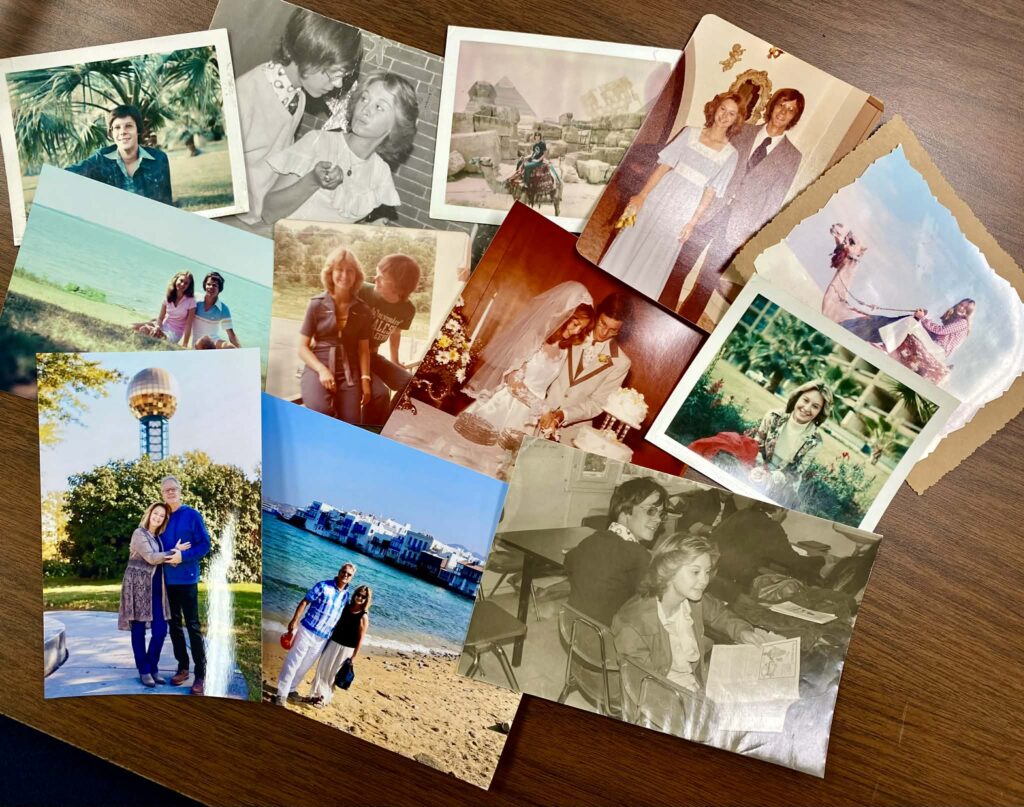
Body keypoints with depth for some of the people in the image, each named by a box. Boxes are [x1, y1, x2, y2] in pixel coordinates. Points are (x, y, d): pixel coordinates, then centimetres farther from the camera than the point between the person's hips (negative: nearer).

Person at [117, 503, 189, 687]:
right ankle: (144, 670, 10)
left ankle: (153, 666, 16)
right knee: (139, 630, 2)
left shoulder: (158, 537, 16)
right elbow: (151, 558, -16)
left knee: (161, 629, 1)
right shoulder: (139, 533, -7)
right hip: (138, 586, -6)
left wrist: (176, 554, -13)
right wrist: (174, 552, -10)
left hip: (155, 588, 7)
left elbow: (161, 559, 6)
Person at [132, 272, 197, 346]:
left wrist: (184, 346, -17)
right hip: (163, 326, 5)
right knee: (134, 327, -18)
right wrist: (157, 327, -19)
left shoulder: (190, 301, -12)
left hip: (174, 334, -5)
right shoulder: (168, 296, 2)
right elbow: (160, 317, 5)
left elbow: (188, 325, -13)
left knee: (144, 330, -28)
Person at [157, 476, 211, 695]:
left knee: (193, 626, -4)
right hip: (167, 579, 5)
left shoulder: (192, 515, -5)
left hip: (187, 578, -5)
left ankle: (200, 675, 0)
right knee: (174, 625, 11)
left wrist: (183, 556, -20)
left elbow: (205, 545, -8)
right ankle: (182, 667, 24)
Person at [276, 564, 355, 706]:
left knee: (305, 666, 15)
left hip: (323, 638, 5)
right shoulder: (323, 586, -10)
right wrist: (294, 621, -16)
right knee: (292, 662, 0)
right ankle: (282, 693, 10)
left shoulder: (346, 595, 4)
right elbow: (304, 602, -10)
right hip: (307, 631, -5)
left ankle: (290, 689, 31)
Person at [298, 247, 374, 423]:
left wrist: (365, 379, -3)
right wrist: (322, 370, -15)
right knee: (320, 412, -29)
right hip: (318, 368, -2)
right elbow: (303, 347, -1)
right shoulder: (317, 304, -1)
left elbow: (364, 349, 9)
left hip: (349, 372, 2)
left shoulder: (362, 310, 6)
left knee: (350, 424, -13)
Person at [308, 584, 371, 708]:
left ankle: (325, 699, 26)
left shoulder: (364, 617, -16)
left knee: (332, 673, 7)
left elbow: (361, 638, -13)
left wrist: (354, 657, -12)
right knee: (322, 669, 13)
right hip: (333, 643, 5)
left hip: (347, 649, -5)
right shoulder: (346, 607, 0)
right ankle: (318, 694, 32)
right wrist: (329, 638, 13)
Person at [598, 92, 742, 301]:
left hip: (681, 213, -1)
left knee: (653, 263, 5)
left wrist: (693, 222, -7)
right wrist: (642, 195, -7)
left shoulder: (730, 154, -1)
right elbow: (664, 166, -2)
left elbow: (710, 191, -2)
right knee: (627, 248, 6)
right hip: (658, 199, 1)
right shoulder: (690, 133, 2)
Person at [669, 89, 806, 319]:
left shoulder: (791, 157, 3)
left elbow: (773, 201, 1)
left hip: (739, 226, -1)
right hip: (711, 209, 2)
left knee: (708, 281, 3)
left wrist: (754, 234, -5)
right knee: (681, 266, 1)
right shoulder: (745, 132, 8)